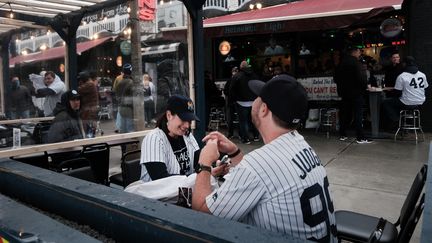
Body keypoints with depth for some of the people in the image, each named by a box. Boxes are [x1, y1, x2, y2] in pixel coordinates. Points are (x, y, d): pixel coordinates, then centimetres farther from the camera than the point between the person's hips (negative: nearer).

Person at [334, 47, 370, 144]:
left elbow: (336, 77, 12)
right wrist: (365, 86, -3)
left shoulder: (342, 62, 8)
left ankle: (342, 135, 19)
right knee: (358, 115, -3)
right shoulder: (355, 62, -13)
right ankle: (360, 137, -2)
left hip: (344, 93, 7)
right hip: (356, 92, -7)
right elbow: (360, 77, -19)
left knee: (345, 114, 13)